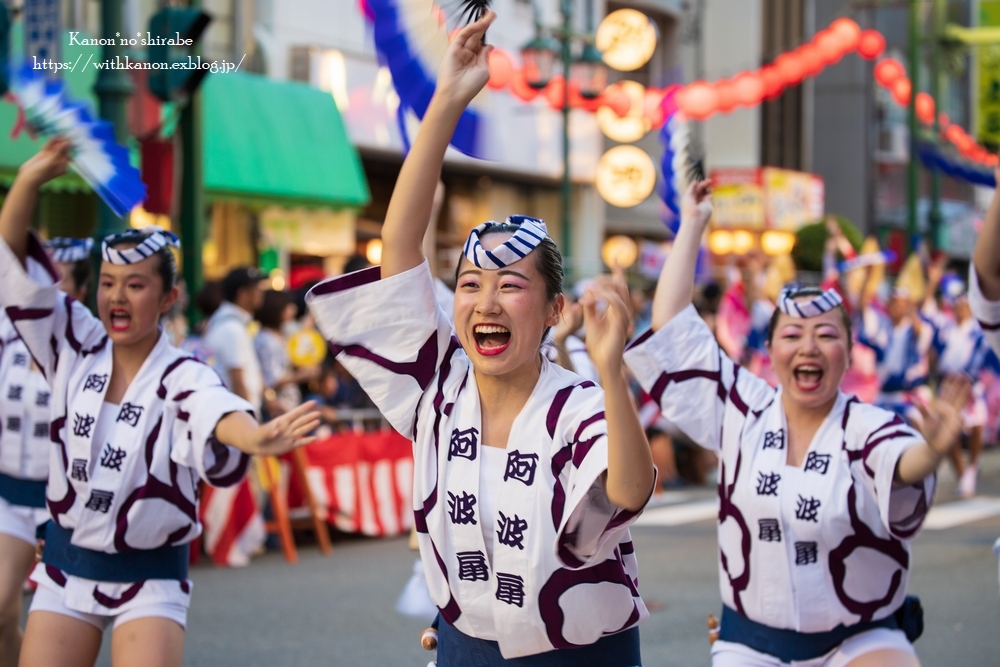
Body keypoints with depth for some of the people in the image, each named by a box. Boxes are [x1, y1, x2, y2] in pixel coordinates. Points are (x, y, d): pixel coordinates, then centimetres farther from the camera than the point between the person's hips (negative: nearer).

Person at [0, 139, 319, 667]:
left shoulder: (182, 376, -13)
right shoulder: (75, 349, -1)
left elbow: (214, 410, -37)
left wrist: (255, 438, -61)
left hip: (149, 577, -4)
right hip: (65, 565, 4)